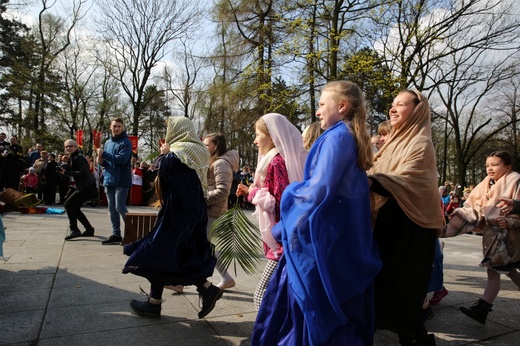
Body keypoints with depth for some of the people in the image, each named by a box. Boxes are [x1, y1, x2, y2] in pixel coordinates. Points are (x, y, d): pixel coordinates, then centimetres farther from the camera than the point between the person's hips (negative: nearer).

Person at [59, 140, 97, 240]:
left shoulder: (78, 157, -13)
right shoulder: (72, 158, 17)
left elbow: (83, 172, -22)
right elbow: (70, 169, 15)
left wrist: (66, 172, -18)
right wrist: (63, 169, -4)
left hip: (87, 187, -10)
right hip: (84, 187, 10)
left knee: (68, 204, -11)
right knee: (75, 208, 14)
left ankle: (74, 230, -9)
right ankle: (89, 229, 20)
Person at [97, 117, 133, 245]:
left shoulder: (126, 142, -7)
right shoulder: (108, 142, 17)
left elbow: (122, 159, -20)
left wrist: (104, 154, -16)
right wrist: (102, 161, 0)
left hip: (121, 181, -7)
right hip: (109, 180, 8)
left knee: (120, 208, -8)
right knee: (112, 209, 9)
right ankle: (116, 234, 17)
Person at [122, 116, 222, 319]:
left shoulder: (176, 153, -15)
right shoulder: (197, 152, 10)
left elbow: (164, 173, -15)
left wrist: (163, 155, 1)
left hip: (177, 213, -9)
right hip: (194, 212, 9)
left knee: (159, 254, 5)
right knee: (184, 255, 17)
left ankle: (154, 303, 18)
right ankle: (207, 289, 12)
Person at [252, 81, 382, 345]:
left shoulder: (337, 137, -16)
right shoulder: (352, 138, 13)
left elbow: (320, 191, -24)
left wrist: (291, 191, -3)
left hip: (324, 238, -9)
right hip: (341, 236, 9)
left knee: (317, 307, 5)